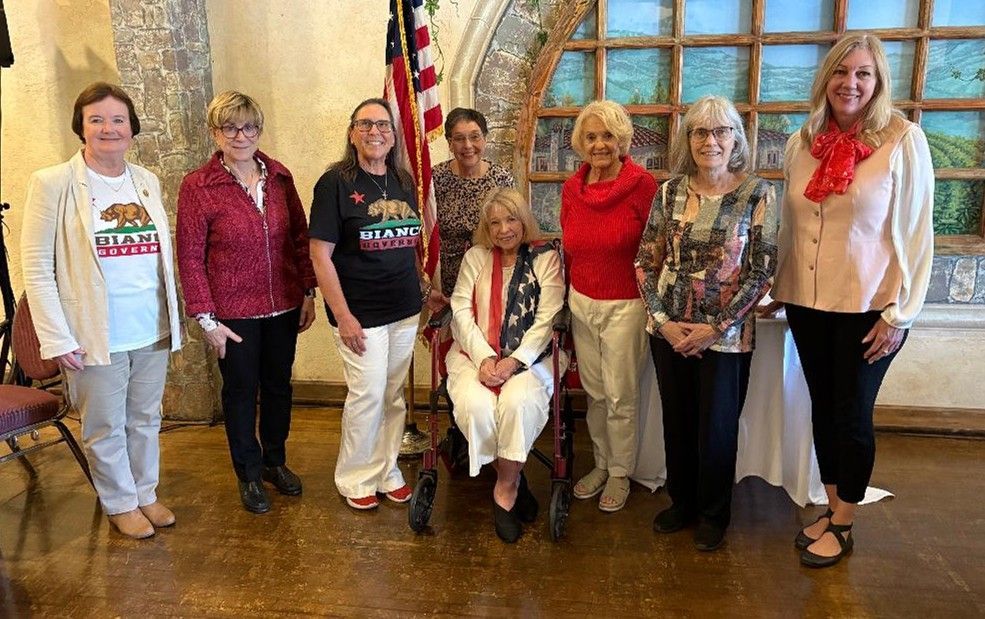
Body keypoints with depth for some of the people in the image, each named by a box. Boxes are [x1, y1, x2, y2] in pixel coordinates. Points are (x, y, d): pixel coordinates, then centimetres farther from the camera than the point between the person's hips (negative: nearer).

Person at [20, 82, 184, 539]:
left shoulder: (148, 181, 6)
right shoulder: (53, 183, -8)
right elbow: (36, 267, -9)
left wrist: (173, 320, 8)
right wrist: (57, 339, -13)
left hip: (153, 331, 4)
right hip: (97, 337, -4)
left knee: (145, 419, 17)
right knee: (106, 428, 10)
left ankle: (146, 493, 36)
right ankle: (120, 504, 30)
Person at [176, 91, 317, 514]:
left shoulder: (279, 176, 1)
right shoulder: (198, 186, -10)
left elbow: (300, 237, 7)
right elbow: (190, 258, -9)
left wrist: (308, 293, 4)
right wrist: (206, 318, -10)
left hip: (284, 306, 4)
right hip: (234, 312, -3)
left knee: (279, 384, 17)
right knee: (242, 391, 12)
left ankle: (275, 460, 38)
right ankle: (249, 474, 31)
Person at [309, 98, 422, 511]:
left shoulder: (403, 183, 8)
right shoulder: (336, 183, -9)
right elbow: (320, 254, -12)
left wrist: (426, 290, 11)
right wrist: (343, 317, -16)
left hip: (405, 310, 6)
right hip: (362, 313, -5)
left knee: (395, 395, 13)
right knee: (368, 395, -1)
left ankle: (387, 470, 30)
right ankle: (355, 478, 21)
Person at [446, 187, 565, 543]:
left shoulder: (545, 258, 5)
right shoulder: (475, 257, 13)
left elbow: (546, 320, -4)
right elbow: (461, 311, 3)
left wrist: (514, 361, -17)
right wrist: (484, 358, -13)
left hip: (528, 357, -2)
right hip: (475, 354, 2)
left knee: (518, 401, -33)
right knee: (476, 405, -29)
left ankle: (505, 487, -11)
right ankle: (512, 481, -3)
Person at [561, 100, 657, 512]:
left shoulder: (643, 185, -12)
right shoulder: (572, 188, 4)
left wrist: (653, 303, -8)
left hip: (625, 305, -5)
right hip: (581, 303, 5)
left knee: (621, 396, 6)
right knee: (594, 393, 15)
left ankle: (620, 474, 25)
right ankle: (601, 464, 33)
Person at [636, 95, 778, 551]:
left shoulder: (757, 194, -8)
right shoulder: (670, 192, 0)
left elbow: (761, 272, -9)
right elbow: (646, 261, 2)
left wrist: (715, 327, -13)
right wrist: (663, 321, -8)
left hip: (726, 335, -3)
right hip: (668, 330, 3)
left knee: (717, 427, 9)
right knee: (676, 420, 15)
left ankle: (713, 514, 32)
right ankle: (681, 502, 37)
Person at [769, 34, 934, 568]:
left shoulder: (903, 139, -8)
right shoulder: (801, 143, 5)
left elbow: (916, 232, -8)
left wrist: (898, 312, -10)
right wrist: (778, 289, 10)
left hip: (867, 306, -4)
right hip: (807, 303, 4)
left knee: (852, 414, 6)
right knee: (822, 409, 14)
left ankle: (842, 526, 24)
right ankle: (831, 508, 32)